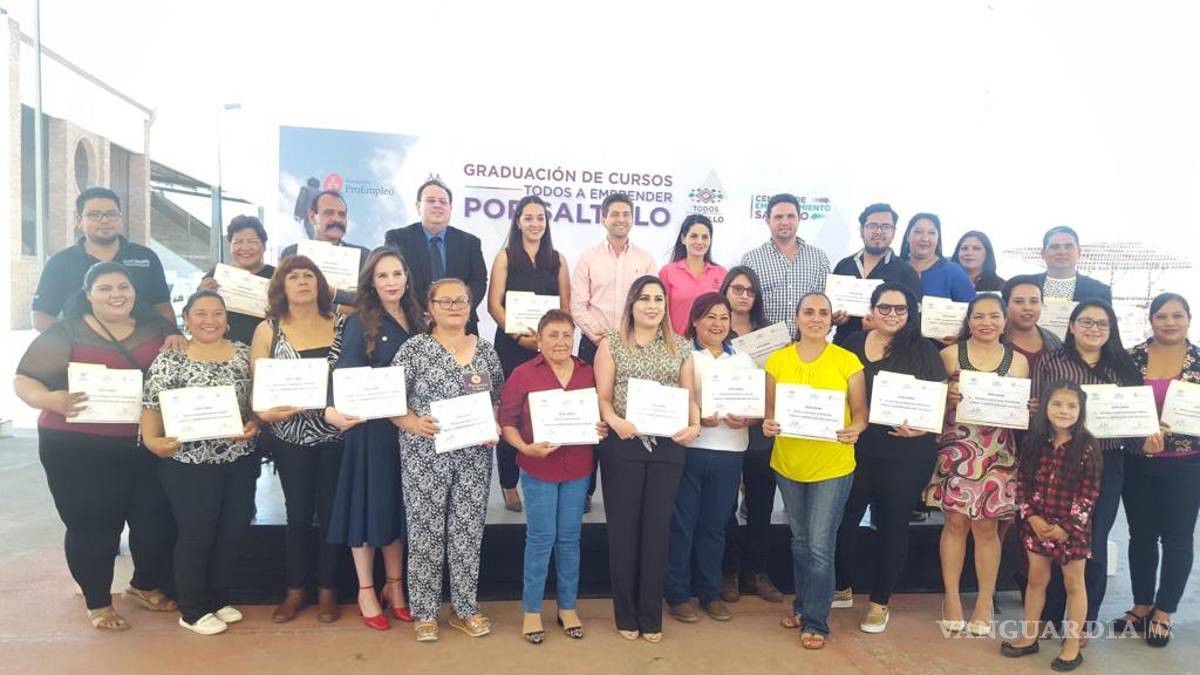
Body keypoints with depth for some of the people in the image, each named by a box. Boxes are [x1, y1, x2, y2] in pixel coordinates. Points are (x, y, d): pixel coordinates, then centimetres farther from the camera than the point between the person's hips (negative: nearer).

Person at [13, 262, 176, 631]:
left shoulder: (156, 328, 8)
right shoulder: (65, 333, -2)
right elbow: (24, 380, -4)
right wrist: (51, 400, -24)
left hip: (146, 445, 3)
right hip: (78, 448, -3)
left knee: (156, 519, 8)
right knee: (92, 526, 5)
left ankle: (145, 586, 35)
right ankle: (98, 602, 27)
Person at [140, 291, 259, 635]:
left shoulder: (243, 354, 5)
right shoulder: (170, 360, -6)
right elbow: (152, 407, -6)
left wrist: (255, 425, -8)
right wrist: (153, 440, -21)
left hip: (239, 460, 4)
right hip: (190, 463, -4)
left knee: (232, 532, 12)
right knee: (196, 536, 4)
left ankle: (220, 599, 31)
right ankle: (192, 611, 21)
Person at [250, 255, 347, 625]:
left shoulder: (341, 325, 1)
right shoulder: (267, 330, 1)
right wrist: (267, 411, -18)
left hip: (335, 434, 0)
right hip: (290, 437, 0)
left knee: (331, 510, 9)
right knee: (298, 513, 10)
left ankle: (327, 590, 24)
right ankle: (295, 590, 27)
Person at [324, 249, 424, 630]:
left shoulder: (417, 321, 8)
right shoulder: (360, 324, -6)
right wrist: (333, 409, -34)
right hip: (371, 427, -4)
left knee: (399, 505, 13)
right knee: (369, 503, 5)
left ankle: (394, 586, 27)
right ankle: (366, 591, 20)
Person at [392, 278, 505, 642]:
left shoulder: (485, 349, 6)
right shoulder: (414, 347, -4)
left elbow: (499, 400, 14)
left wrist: (495, 428, -4)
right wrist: (413, 423, -21)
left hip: (474, 457, 3)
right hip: (425, 456, -3)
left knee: (468, 532, 10)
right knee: (425, 533, 5)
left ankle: (466, 608, 25)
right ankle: (424, 612, 21)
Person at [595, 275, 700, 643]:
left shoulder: (680, 347, 10)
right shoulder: (612, 343, 2)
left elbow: (689, 394, 10)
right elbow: (602, 396, -2)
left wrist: (695, 425, -8)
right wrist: (615, 421, -20)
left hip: (668, 445, 2)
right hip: (623, 445, -2)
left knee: (657, 528, 8)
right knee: (624, 528, 6)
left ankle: (651, 616, 20)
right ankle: (626, 615, 20)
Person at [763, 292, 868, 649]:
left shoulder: (847, 361, -6)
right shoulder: (777, 360, 0)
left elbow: (861, 412, -3)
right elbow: (770, 408, 4)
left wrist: (854, 430, -23)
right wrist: (768, 424, -17)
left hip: (832, 466, -2)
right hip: (788, 463, 3)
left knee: (820, 546, 0)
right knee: (800, 541, 17)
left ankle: (816, 622, 16)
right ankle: (802, 606, 35)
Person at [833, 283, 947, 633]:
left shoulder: (924, 352, -2)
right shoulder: (852, 345, 4)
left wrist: (920, 428, -21)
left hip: (907, 454, -2)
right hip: (857, 449, 2)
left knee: (892, 525, 9)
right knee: (843, 518, 6)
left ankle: (880, 602, 26)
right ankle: (841, 589, 29)